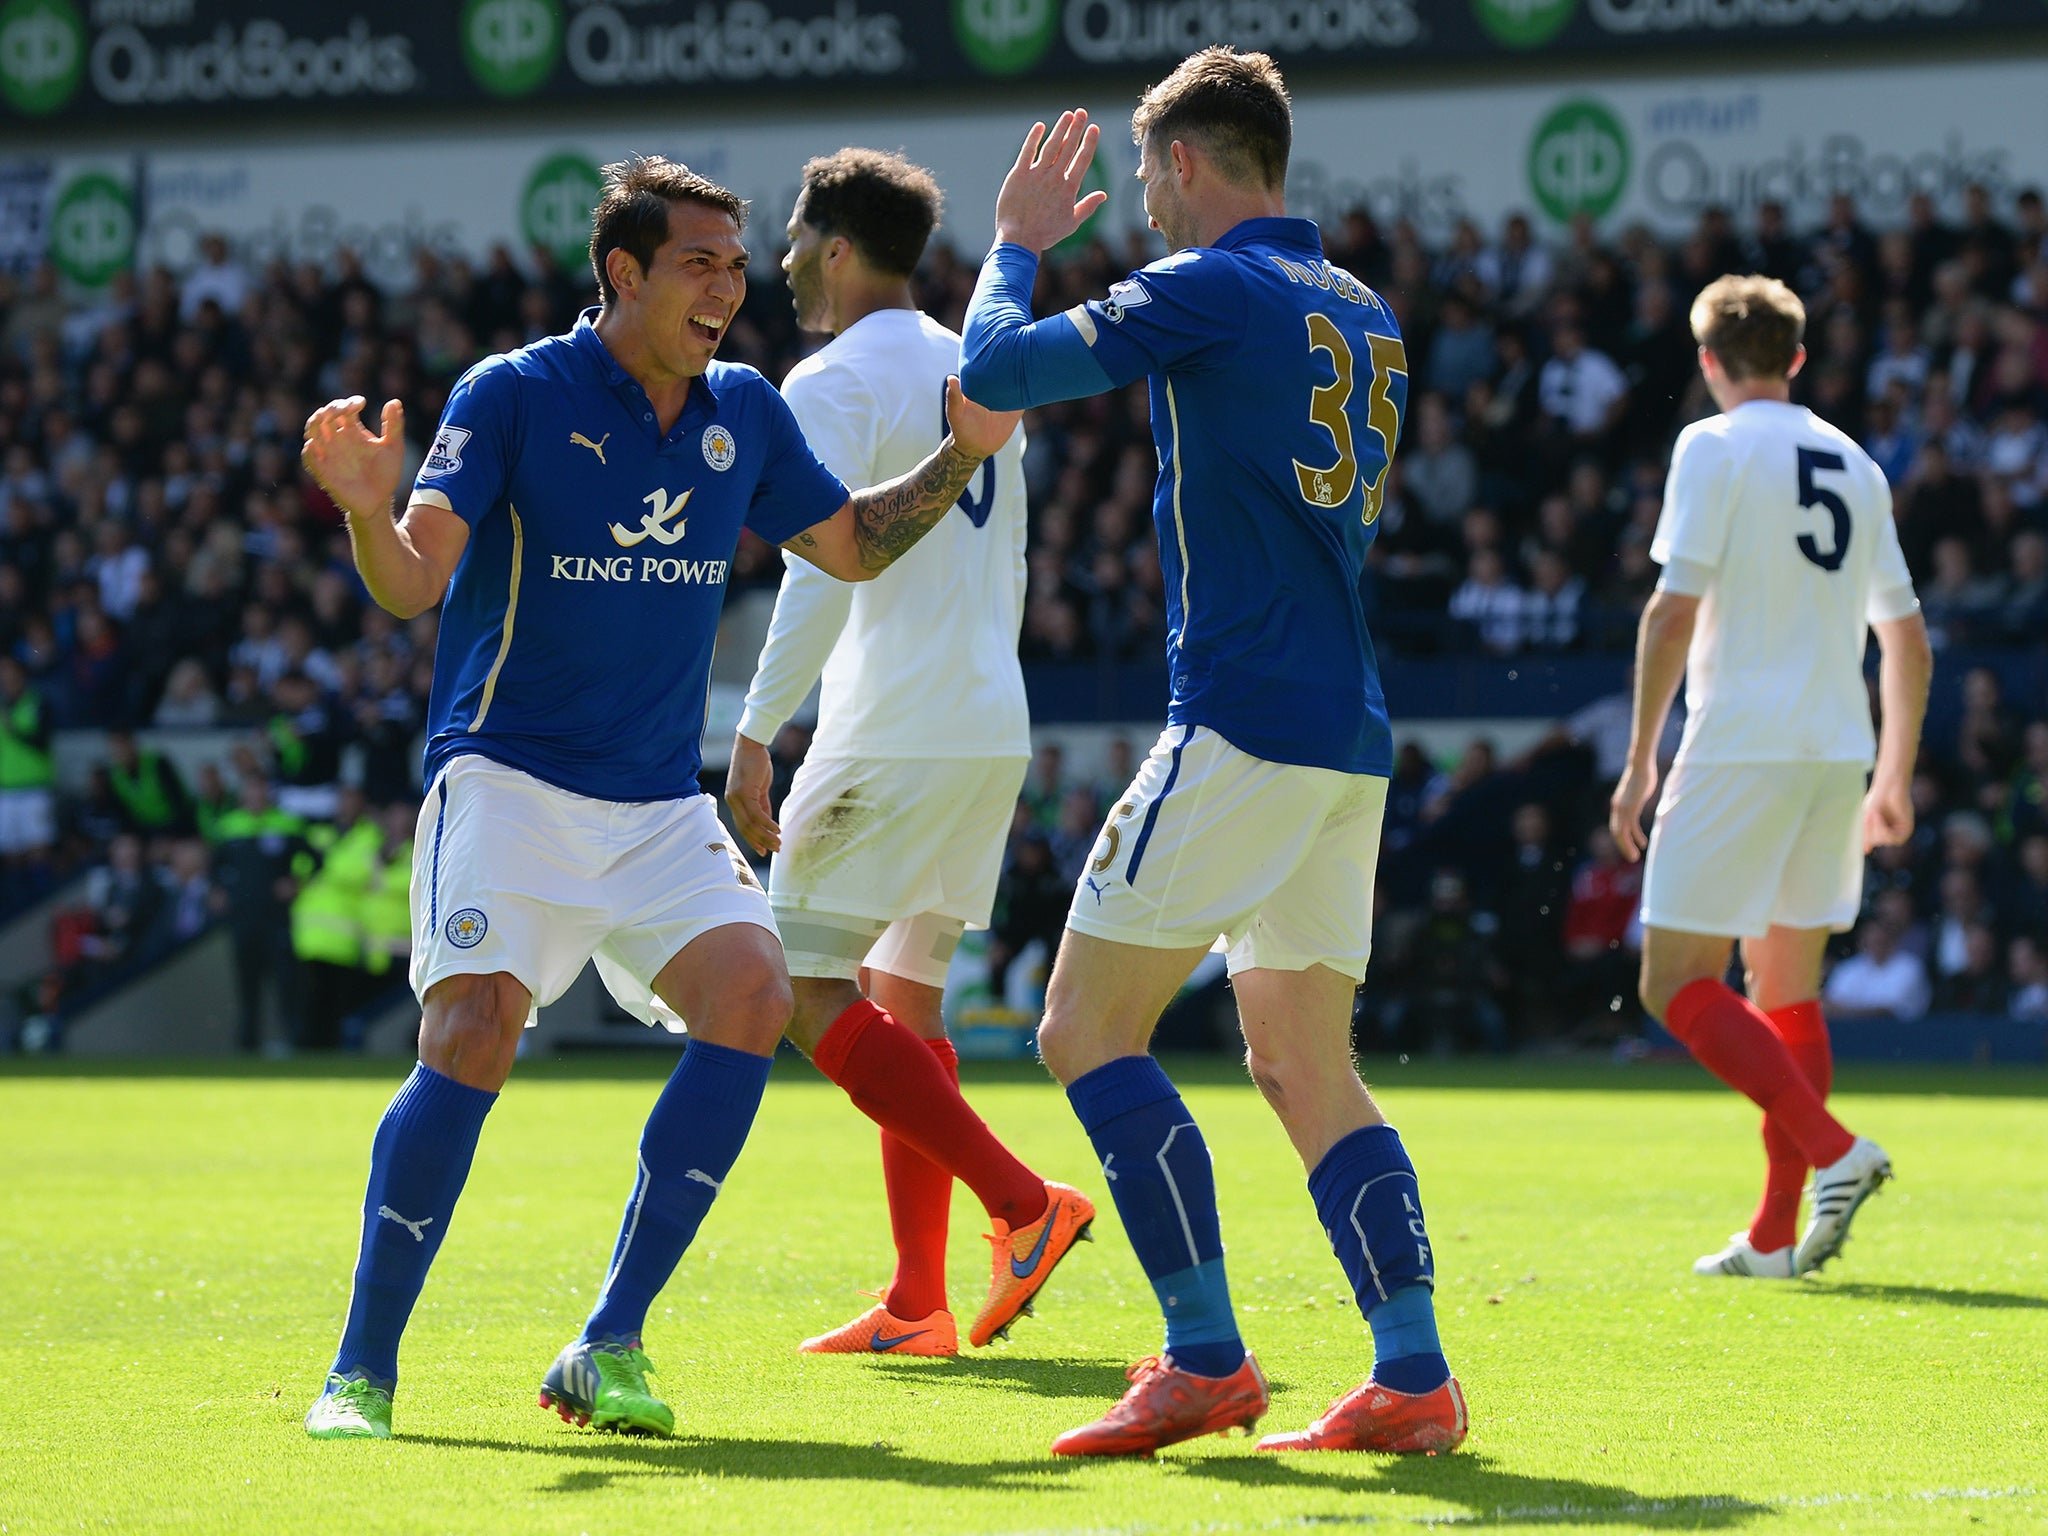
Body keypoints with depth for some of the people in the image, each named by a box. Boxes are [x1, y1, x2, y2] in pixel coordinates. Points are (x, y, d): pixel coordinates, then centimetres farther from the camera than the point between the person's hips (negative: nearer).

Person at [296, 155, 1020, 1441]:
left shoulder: (745, 412, 8)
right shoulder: (513, 396, -7)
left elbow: (852, 545, 23)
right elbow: (412, 583, -15)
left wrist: (960, 459, 8)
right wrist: (368, 509, -36)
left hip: (662, 805, 5)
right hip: (509, 780, -5)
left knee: (754, 996, -18)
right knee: (475, 1034, -22)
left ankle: (608, 1348, -9)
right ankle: (362, 1371, -8)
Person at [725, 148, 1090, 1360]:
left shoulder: (834, 383, -8)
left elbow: (821, 575, -18)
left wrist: (756, 737, -18)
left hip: (892, 737, -8)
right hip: (992, 731, 8)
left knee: (811, 990, -6)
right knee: (905, 998, 12)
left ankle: (1023, 1201, -17)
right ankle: (918, 1302, 7)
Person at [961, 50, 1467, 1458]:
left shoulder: (1207, 292, -7)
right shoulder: (1366, 316, 16)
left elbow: (995, 367, -6)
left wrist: (1018, 244, 14)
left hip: (1244, 728, -8)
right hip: (1351, 732, 8)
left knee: (1090, 1027, -3)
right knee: (1305, 1063, 10)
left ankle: (1207, 1359, -8)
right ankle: (1414, 1378, 0)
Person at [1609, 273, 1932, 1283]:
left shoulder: (1714, 446, -4)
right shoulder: (1854, 465, 15)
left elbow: (1674, 611, -12)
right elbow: (1907, 639, 18)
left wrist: (1640, 761, -7)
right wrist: (1894, 780, 25)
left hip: (1741, 748, -7)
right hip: (1837, 751, 7)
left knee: (1678, 986, -3)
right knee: (1787, 993, 13)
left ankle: (1833, 1149, -19)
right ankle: (1776, 1236, 9)